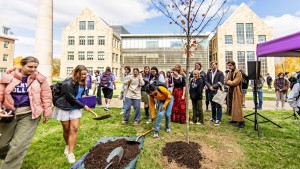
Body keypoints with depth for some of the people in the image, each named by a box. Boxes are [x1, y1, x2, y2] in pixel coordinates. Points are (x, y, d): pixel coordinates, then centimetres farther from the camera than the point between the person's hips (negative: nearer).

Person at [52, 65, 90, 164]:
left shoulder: (82, 83, 0)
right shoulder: (68, 83, -23)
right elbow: (72, 98, -23)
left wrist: (81, 105, 3)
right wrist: (83, 106, -15)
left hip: (76, 108, 5)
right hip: (65, 108, -5)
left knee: (74, 129, -2)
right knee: (66, 129, 11)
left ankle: (70, 152, 8)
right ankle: (67, 146, 38)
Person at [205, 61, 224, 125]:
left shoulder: (220, 73, -2)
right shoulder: (209, 73, 11)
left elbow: (221, 82, -11)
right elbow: (206, 81, 6)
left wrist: (213, 86, -15)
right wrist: (210, 87, -11)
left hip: (217, 91, -5)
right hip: (210, 92, 5)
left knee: (218, 106, 1)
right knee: (212, 106, 16)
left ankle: (218, 119, 12)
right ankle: (213, 117, 29)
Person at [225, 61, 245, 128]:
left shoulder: (238, 73, -11)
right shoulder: (229, 73, 13)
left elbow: (234, 82, -18)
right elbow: (227, 81, 11)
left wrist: (228, 81, -6)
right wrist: (227, 81, -11)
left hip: (236, 92, -8)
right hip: (230, 91, 8)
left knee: (237, 107, -6)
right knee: (231, 106, 13)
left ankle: (241, 121, 3)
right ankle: (234, 119, 26)